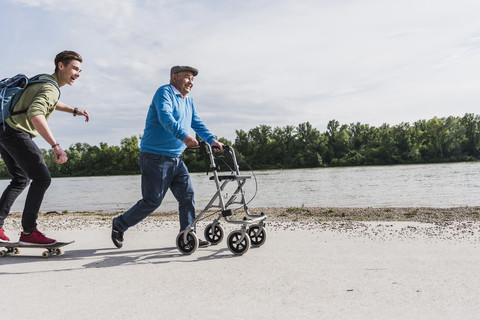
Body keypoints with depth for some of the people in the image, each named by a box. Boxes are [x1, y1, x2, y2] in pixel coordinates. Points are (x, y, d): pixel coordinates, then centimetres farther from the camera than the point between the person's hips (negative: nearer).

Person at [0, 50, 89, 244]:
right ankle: (28, 232, -8)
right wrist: (55, 146, -39)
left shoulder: (44, 80, 17)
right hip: (16, 133, -11)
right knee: (42, 178, -10)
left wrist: (74, 111, 31)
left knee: (21, 179, 20)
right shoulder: (51, 87, -16)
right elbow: (35, 114, -34)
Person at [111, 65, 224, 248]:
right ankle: (119, 224, 17)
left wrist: (211, 140, 2)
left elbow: (197, 123, 18)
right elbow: (165, 117, -27)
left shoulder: (188, 101, 18)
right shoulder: (165, 92, -9)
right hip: (155, 157, -8)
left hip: (175, 159, 9)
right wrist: (183, 136, -42)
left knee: (187, 195, 1)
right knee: (152, 201, -4)